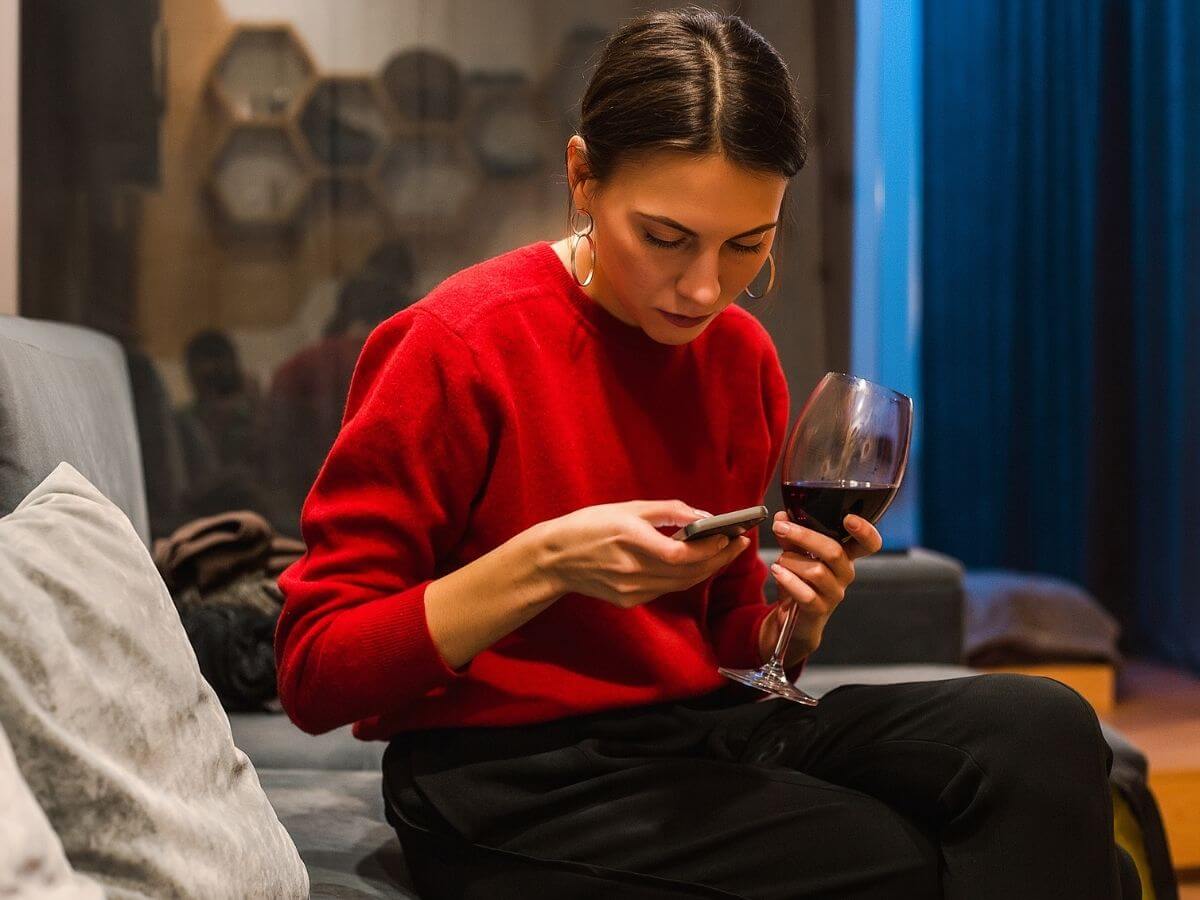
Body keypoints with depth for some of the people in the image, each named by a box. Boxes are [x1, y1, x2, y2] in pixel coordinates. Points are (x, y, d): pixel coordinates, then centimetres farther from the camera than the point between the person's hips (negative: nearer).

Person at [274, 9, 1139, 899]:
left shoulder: (741, 356, 5)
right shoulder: (456, 346, -13)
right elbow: (313, 671, -12)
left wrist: (793, 617, -8)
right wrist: (544, 563, -24)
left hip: (697, 731, 6)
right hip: (513, 784, -6)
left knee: (1042, 727, -18)